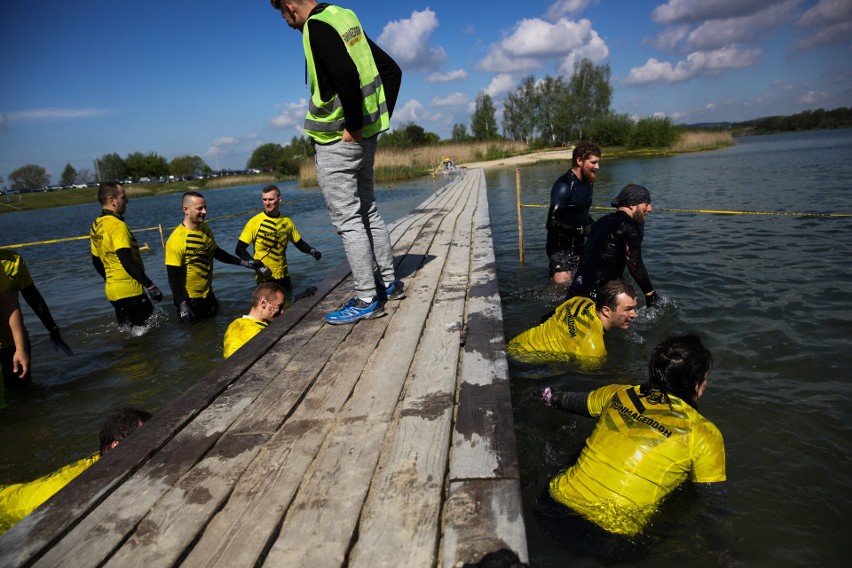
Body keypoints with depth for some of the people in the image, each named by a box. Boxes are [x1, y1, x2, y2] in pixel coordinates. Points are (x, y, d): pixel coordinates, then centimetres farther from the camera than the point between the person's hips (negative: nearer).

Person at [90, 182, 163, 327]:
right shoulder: (117, 225, -17)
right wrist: (150, 285, -23)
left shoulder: (96, 226, 11)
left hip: (113, 290, 9)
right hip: (129, 291, -9)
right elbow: (127, 262, -25)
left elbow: (96, 262, 19)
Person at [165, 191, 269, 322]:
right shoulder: (177, 239, -22)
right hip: (189, 300, -7)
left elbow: (215, 252, 16)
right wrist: (182, 305, -25)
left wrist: (244, 263, 12)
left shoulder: (205, 228, -1)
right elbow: (173, 277, -20)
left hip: (208, 295, 7)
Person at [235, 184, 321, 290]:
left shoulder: (287, 222, 1)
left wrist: (312, 250, -7)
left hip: (283, 275, 4)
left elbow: (299, 243, 12)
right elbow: (240, 249, -8)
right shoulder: (255, 222, -10)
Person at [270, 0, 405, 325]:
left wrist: (353, 125, -20)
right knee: (367, 212, 17)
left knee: (348, 220, -4)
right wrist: (381, 115, 12)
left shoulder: (317, 27, -12)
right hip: (366, 137, 9)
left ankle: (367, 300, 2)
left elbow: (346, 75, -30)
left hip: (338, 141, -9)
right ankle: (389, 283, 25)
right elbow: (391, 70, 15)